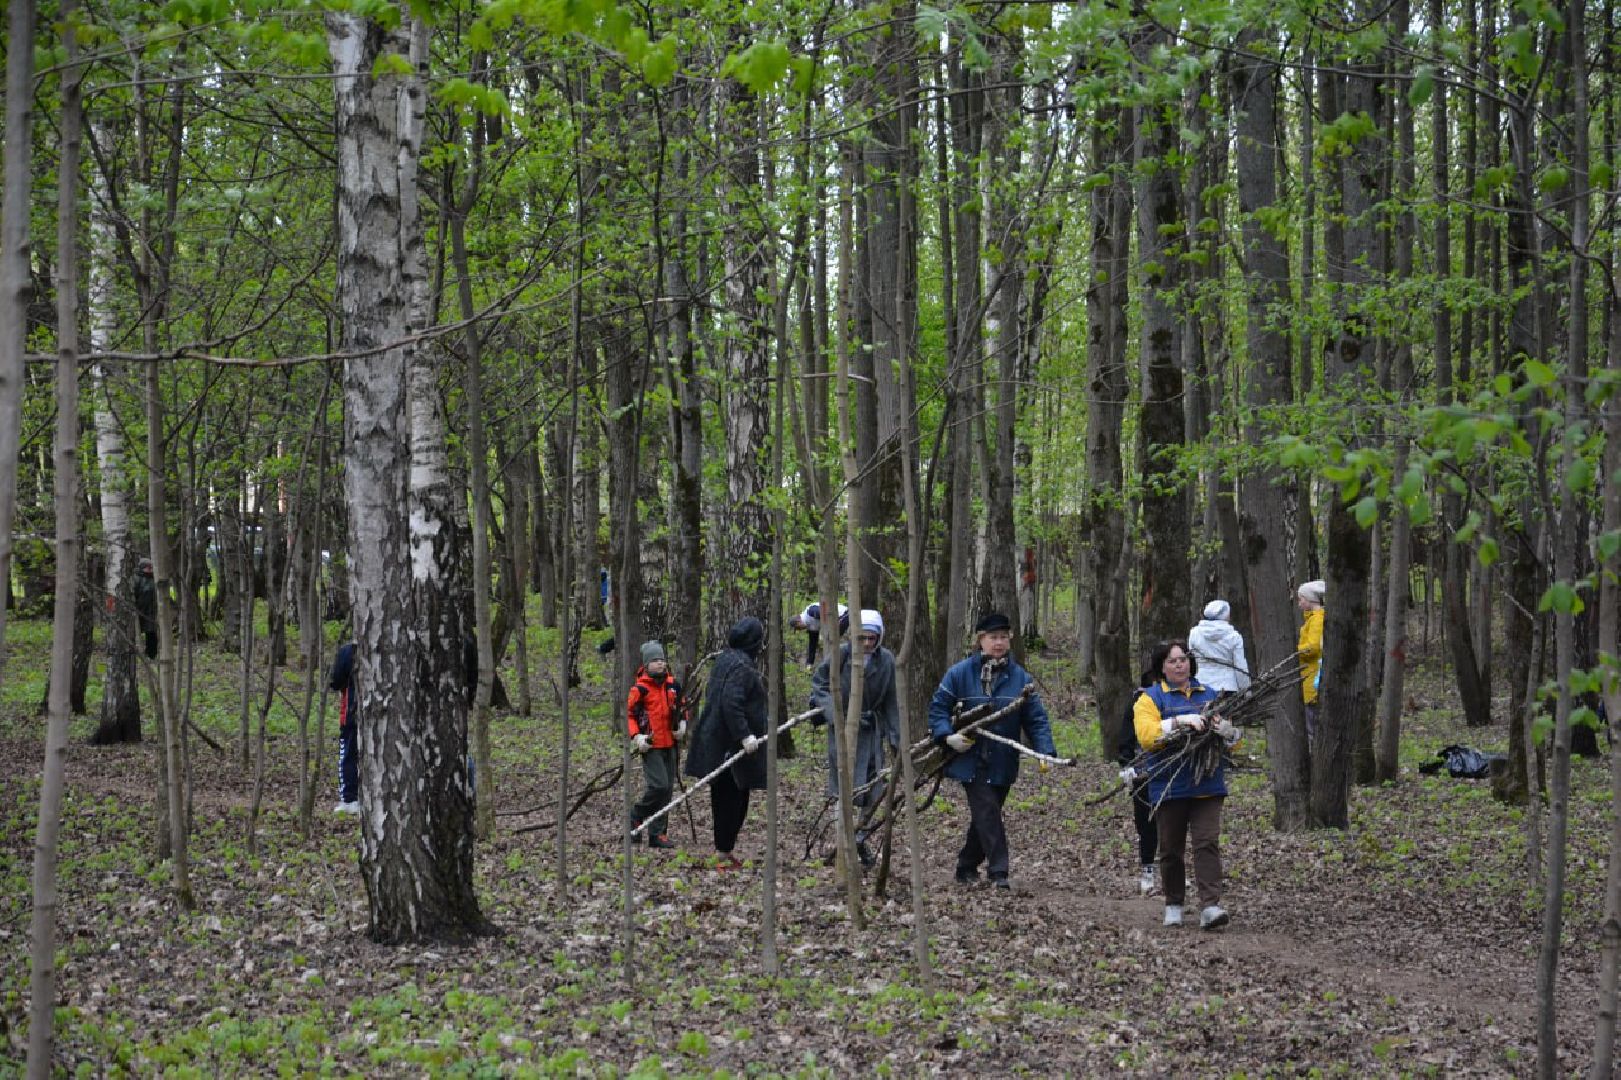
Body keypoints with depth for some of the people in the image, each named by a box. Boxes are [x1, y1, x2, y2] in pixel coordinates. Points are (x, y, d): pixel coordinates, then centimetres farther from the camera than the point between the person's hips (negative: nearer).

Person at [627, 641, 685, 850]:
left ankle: (657, 834, 13)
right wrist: (636, 737, -16)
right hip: (651, 746, -7)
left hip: (669, 744, 7)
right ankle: (635, 817, 4)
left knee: (667, 789, 6)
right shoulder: (640, 688, -10)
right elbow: (628, 713, -7)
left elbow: (680, 706, 25)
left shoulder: (672, 684, 9)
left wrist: (682, 723, 9)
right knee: (658, 785, -19)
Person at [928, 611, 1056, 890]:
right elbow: (938, 707, 1)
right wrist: (948, 736, -15)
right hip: (970, 760, -3)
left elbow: (1036, 719, 1)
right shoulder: (960, 673, -3)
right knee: (987, 811, -14)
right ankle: (999, 872, -15)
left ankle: (967, 867, 28)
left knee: (985, 816, 12)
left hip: (1002, 764, 3)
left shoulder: (1020, 678, 4)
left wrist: (1045, 752, -12)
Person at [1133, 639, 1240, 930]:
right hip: (1169, 786, -2)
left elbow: (1234, 738, 13)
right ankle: (1173, 905, 23)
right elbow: (1146, 735, -15)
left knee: (1207, 843, -11)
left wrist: (1226, 730, -11)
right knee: (1171, 849, 7)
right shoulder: (1150, 698, 3)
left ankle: (1210, 907, -17)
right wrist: (1180, 721, -25)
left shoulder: (1209, 696, 14)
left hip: (1208, 785, 2)